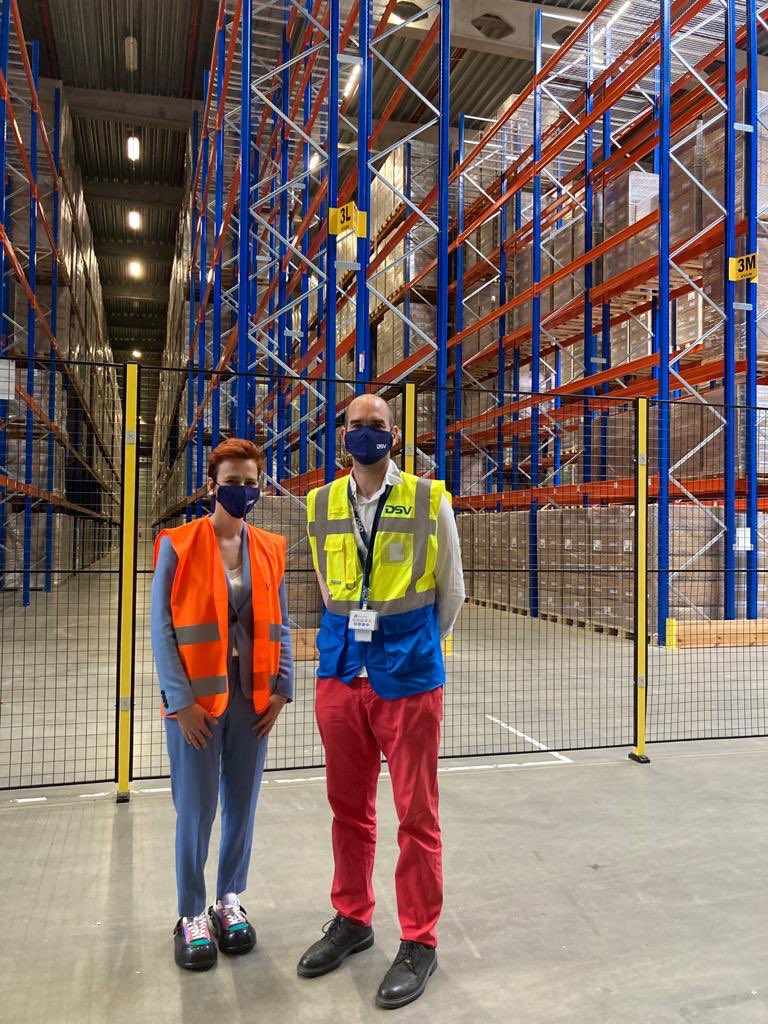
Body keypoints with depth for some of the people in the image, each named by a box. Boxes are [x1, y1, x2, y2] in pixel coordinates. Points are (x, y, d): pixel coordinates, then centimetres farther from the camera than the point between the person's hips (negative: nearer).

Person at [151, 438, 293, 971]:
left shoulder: (270, 549, 5)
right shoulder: (178, 545, -6)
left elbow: (280, 626, 9)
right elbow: (161, 628, -8)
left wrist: (281, 687, 1)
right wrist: (181, 699, -12)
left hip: (253, 699, 4)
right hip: (197, 700, -3)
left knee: (242, 805, 13)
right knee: (197, 810, 4)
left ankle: (230, 900, 33)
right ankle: (192, 915, 24)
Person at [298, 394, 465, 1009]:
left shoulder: (429, 500, -5)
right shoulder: (321, 505, 4)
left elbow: (451, 592, 6)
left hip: (408, 677, -3)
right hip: (340, 675, 4)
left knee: (417, 814, 6)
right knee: (349, 807, 16)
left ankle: (419, 942, 22)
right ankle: (352, 919, 35)